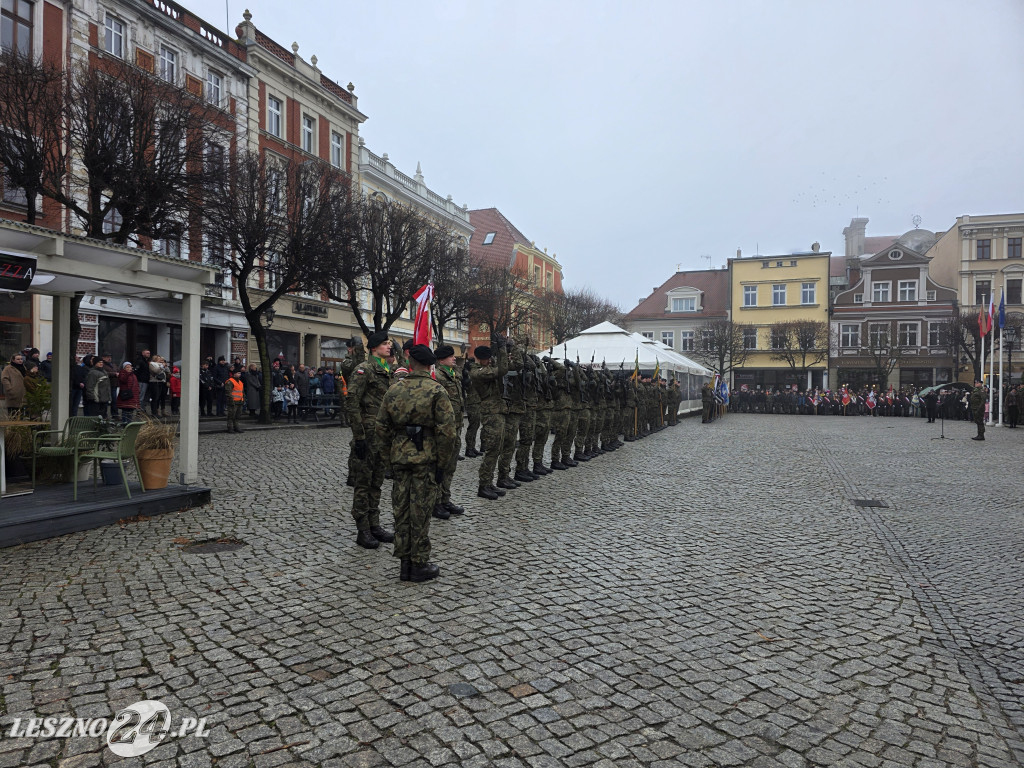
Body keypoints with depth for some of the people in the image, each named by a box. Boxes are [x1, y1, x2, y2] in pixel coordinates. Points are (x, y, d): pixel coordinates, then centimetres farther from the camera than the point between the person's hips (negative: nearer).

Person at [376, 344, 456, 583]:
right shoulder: (437, 391, -10)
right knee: (421, 512, 3)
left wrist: (390, 456, 17)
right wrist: (443, 463, -5)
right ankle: (419, 565, 12)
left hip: (400, 457, 4)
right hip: (426, 458, -4)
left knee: (401, 510, 11)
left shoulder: (394, 390, 4)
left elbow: (381, 428, 8)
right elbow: (446, 431, -14)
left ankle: (405, 563, 20)